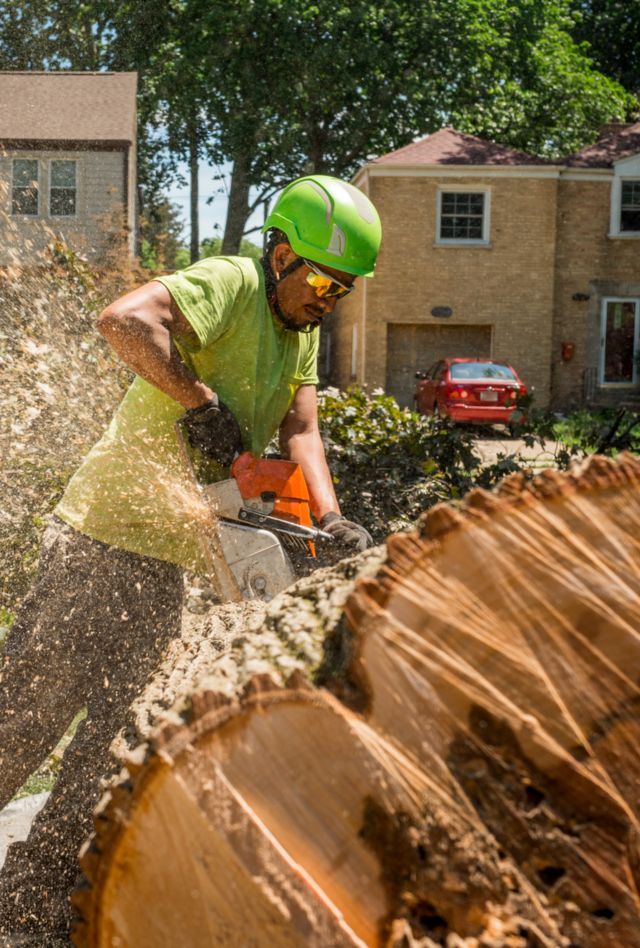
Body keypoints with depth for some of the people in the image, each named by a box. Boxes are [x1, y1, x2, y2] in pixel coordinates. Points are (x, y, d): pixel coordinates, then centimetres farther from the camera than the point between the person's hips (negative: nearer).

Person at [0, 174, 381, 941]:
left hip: (164, 557, 9)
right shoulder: (230, 284, -14)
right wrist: (201, 401, -29)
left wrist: (329, 517, -10)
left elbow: (298, 429, 5)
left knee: (124, 728, 11)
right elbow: (124, 320, -30)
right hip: (105, 532, -9)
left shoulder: (302, 332, 13)